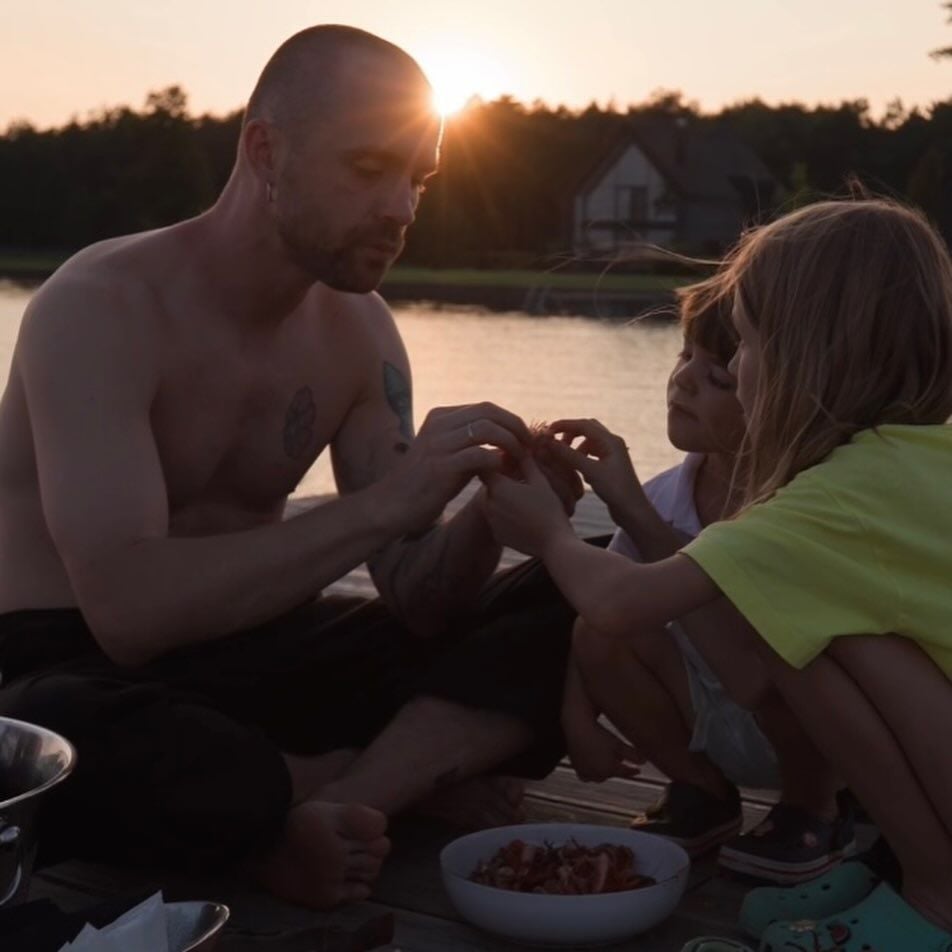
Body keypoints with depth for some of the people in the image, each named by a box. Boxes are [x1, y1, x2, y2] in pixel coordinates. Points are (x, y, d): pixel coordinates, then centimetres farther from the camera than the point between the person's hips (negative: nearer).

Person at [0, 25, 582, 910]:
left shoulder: (357, 327, 1)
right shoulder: (98, 307, -19)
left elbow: (412, 599, -2)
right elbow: (126, 608, -32)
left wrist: (488, 516, -23)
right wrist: (377, 505, -34)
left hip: (249, 653, 6)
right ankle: (412, 773, -16)